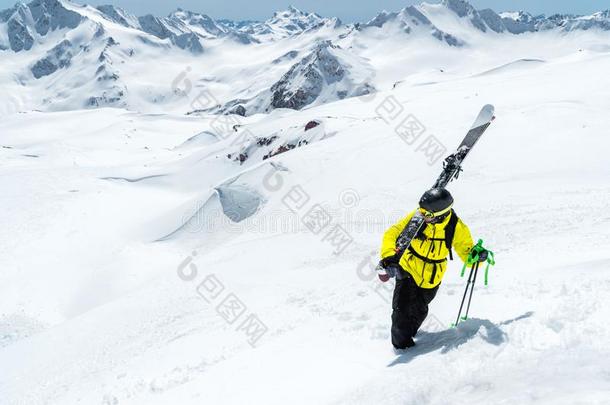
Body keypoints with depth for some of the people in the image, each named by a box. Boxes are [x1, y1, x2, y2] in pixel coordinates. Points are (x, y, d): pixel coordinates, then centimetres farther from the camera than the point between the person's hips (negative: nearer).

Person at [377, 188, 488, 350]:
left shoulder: (457, 228, -19)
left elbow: (466, 251, -7)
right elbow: (391, 234, -16)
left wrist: (477, 256, -30)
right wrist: (389, 256, -33)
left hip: (431, 278, 1)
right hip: (408, 269, -1)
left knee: (419, 310, 16)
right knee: (401, 308, -7)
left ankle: (409, 333, 46)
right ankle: (402, 342, 18)